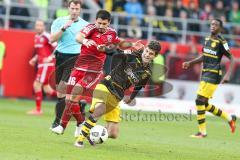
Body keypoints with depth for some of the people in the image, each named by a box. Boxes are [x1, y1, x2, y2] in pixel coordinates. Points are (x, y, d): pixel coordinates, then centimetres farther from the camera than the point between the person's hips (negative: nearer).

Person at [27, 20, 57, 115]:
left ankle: (38, 109, -2)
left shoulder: (46, 36, -13)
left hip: (47, 64, -9)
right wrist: (35, 59, 15)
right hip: (41, 64, 9)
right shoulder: (37, 37, 14)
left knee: (37, 85, -10)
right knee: (47, 89, 9)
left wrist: (50, 58, -25)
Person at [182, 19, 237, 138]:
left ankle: (202, 132, -6)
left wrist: (228, 75, -20)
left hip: (213, 75, -9)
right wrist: (190, 63, 12)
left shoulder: (221, 42, -10)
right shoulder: (207, 39, 13)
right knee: (204, 104, 12)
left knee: (200, 100, -14)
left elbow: (231, 58, -10)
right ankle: (229, 118, 29)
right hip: (205, 74, 9)